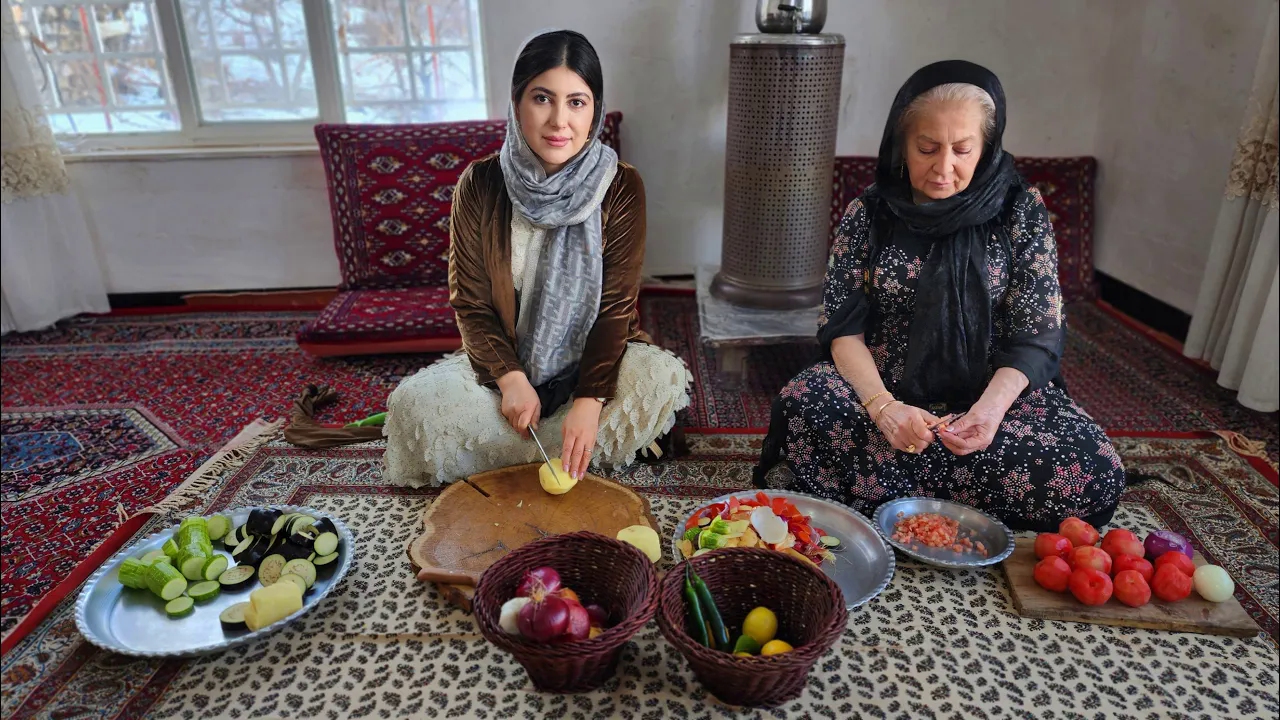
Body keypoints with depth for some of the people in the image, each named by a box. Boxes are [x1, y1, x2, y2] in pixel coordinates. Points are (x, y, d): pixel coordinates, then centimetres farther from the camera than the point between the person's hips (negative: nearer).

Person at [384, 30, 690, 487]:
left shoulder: (621, 187, -11)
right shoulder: (480, 185, -9)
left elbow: (616, 304, -13)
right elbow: (470, 302, -4)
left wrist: (589, 400, -25)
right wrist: (510, 378, -20)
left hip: (594, 360, 0)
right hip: (504, 363, 1)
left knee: (663, 378, -30)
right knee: (413, 403, -24)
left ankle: (508, 456, -15)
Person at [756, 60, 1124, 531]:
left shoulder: (1022, 211, -1)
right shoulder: (868, 214, 0)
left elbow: (1036, 336, -4)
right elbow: (844, 328, -5)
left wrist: (989, 409, -24)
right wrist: (882, 405, -24)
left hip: (993, 392, 1)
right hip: (883, 390, 0)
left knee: (1093, 473, -27)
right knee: (799, 405, -31)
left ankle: (886, 491, -16)